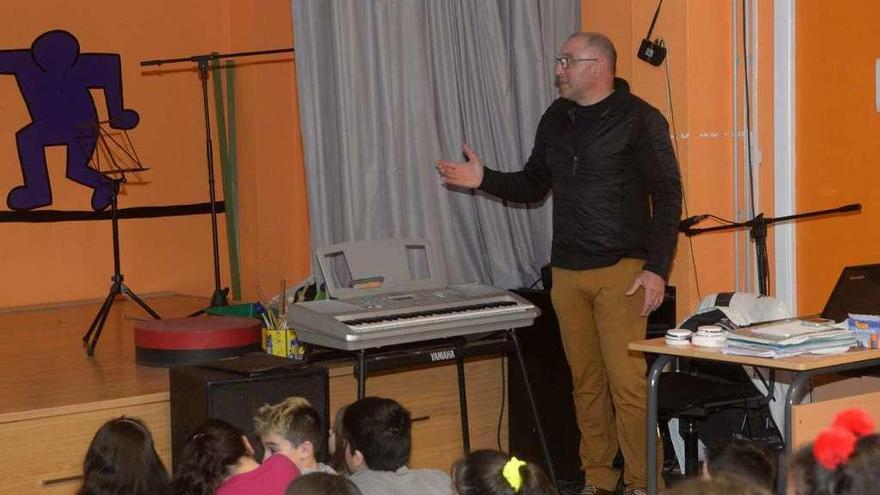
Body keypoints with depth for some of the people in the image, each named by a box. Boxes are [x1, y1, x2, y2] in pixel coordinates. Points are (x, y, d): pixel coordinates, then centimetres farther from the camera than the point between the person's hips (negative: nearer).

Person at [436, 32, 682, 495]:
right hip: (566, 273, 6)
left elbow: (667, 197, -7)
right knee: (586, 381, 9)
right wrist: (485, 179, 4)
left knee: (627, 382, -9)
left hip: (620, 270, -6)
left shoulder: (639, 120, -6)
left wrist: (657, 268, -13)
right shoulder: (556, 119, 13)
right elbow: (532, 185, 22)